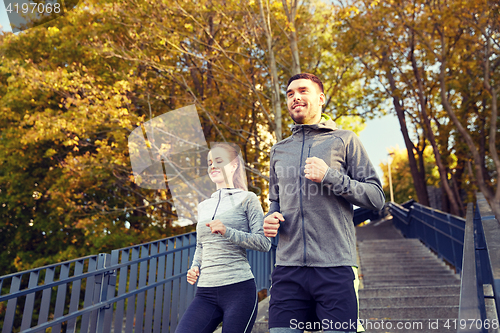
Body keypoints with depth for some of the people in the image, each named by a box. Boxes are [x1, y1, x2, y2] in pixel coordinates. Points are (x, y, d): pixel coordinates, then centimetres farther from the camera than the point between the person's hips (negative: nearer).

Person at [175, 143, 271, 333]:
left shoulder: (246, 199, 1)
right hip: (205, 292, 5)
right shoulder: (203, 206, 18)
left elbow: (264, 243, -6)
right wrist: (194, 269, 8)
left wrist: (228, 232, -17)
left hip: (239, 289, -4)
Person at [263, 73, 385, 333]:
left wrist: (330, 176, -11)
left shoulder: (344, 140, 7)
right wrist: (271, 219, 3)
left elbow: (376, 197, 2)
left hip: (335, 267, -3)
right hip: (288, 268, 3)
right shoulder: (279, 150, 18)